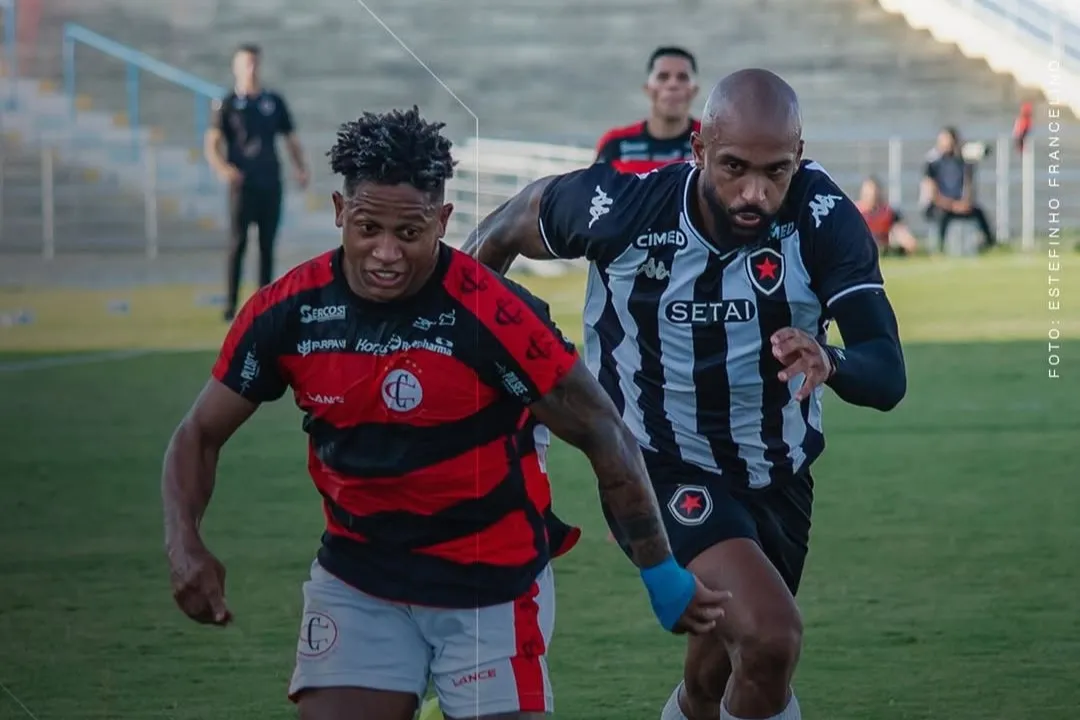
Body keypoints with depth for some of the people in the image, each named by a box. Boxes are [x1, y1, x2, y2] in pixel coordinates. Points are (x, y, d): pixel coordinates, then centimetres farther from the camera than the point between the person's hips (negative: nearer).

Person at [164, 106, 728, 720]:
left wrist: (662, 573, -10)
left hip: (491, 588, -3)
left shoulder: (491, 315, -21)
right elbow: (201, 434, 3)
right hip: (356, 584, 3)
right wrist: (186, 546, -14)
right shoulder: (287, 312, -9)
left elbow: (606, 437, -13)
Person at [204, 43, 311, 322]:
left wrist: (300, 168, -1)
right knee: (237, 242, -7)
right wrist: (222, 168, -24)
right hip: (242, 183, -3)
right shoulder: (227, 104, 1)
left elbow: (291, 138, 16)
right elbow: (211, 144, -6)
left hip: (270, 183, 3)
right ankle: (230, 306, -6)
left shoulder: (274, 102, 11)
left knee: (268, 244, 6)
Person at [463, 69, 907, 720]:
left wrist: (830, 363, -51)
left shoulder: (822, 219, -21)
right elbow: (508, 230, -2)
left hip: (778, 482, 3)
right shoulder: (621, 207, -23)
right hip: (661, 474, -3)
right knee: (771, 636, -28)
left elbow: (887, 377, -29)